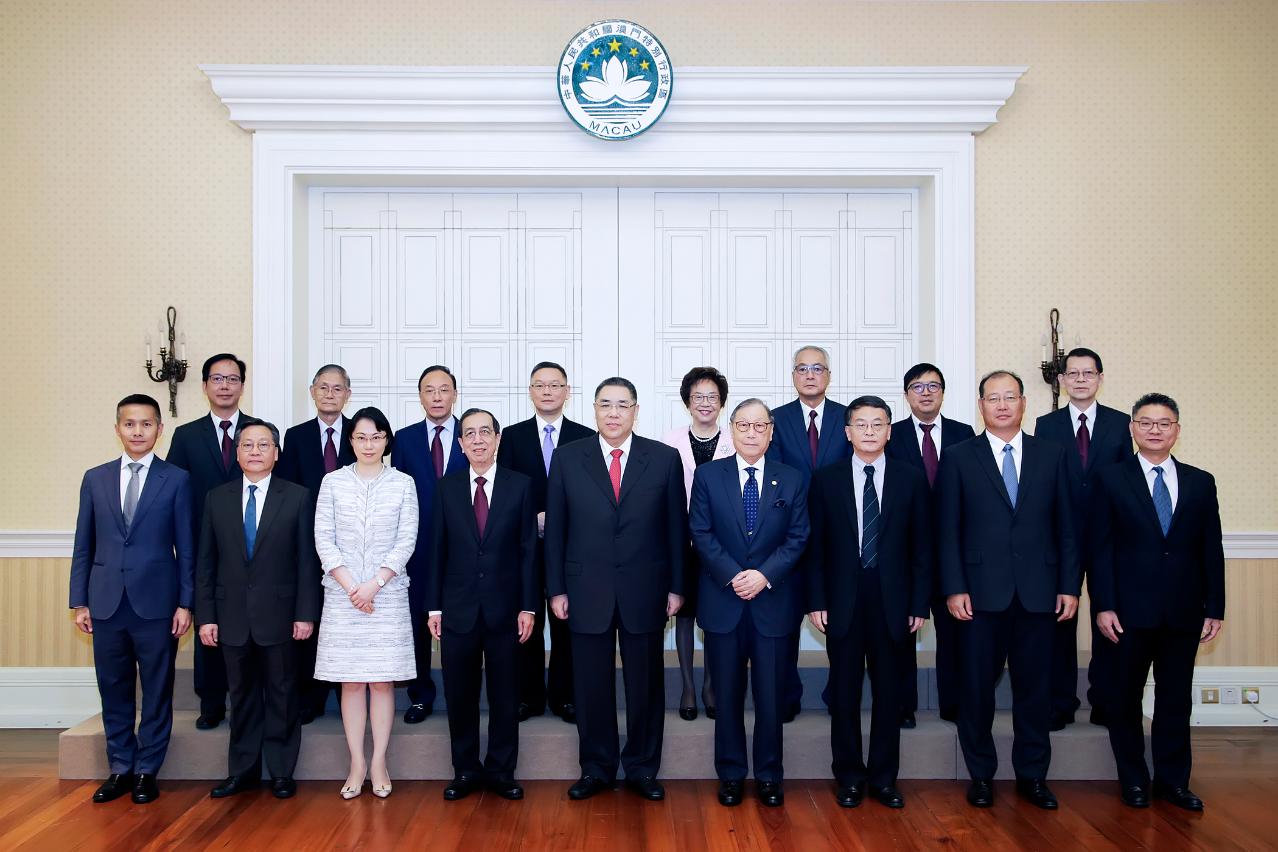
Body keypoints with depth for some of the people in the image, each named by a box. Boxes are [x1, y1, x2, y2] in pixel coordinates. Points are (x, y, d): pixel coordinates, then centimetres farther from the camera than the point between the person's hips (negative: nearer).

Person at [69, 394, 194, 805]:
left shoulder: (177, 479, 0)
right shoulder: (95, 478, 8)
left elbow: (185, 547, -1)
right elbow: (83, 546, 10)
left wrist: (185, 603, -5)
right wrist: (79, 601, 5)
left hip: (156, 602, -2)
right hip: (107, 602, 3)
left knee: (157, 692, 6)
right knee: (114, 691, 11)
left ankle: (147, 771, 19)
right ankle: (120, 768, 25)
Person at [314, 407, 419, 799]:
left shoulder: (403, 484, 3)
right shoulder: (333, 482, 4)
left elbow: (406, 540, -2)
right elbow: (323, 538, 0)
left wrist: (374, 584, -10)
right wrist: (350, 586, -10)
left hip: (388, 594, 0)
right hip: (342, 593, 1)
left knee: (383, 679, 2)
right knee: (350, 681, 4)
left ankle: (379, 761, 11)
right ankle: (357, 763, 12)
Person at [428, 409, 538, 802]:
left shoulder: (520, 486, 0)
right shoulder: (447, 487, 4)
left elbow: (528, 549, -1)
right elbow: (438, 550, 5)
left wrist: (528, 606, -5)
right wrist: (434, 606, 1)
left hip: (504, 608, -1)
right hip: (458, 608, 1)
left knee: (505, 694, 8)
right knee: (459, 694, 8)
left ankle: (501, 770, 21)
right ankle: (465, 770, 23)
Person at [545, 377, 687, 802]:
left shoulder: (664, 458, 0)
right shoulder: (568, 458, 2)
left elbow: (676, 527, 2)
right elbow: (554, 529, 3)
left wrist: (676, 587, 0)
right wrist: (556, 588, 0)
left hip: (645, 592, 0)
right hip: (586, 592, 0)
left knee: (646, 684, 10)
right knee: (591, 685, 9)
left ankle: (642, 769, 25)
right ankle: (596, 769, 25)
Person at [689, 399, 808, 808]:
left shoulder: (792, 480, 5)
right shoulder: (708, 475, 3)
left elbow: (797, 538, 0)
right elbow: (701, 533, -3)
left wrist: (764, 575, -13)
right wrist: (733, 576, -14)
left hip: (773, 602, 1)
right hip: (723, 602, 0)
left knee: (770, 694, 6)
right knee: (728, 693, 8)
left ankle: (769, 776, 21)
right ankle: (731, 774, 22)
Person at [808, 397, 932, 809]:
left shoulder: (911, 479, 3)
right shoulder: (826, 480, 2)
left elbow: (922, 545, 3)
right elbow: (816, 546, 2)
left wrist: (920, 603, -1)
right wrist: (816, 600, -4)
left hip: (892, 601, 1)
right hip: (842, 601, 0)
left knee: (889, 691, 9)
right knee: (845, 691, 7)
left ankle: (884, 777, 22)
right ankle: (849, 776, 21)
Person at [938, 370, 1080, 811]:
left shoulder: (1051, 455, 8)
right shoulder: (959, 458, 2)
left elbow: (1065, 526, 7)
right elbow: (949, 530, 0)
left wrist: (1070, 585, 1)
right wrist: (954, 588, -7)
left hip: (1038, 591, 2)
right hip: (982, 591, -1)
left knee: (1035, 686, 9)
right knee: (977, 686, 6)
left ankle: (1032, 775, 24)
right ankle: (980, 774, 20)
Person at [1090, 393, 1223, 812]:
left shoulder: (1201, 482, 8)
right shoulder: (1110, 479, 0)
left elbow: (1211, 551, 7)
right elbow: (1100, 548, -3)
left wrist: (1214, 609, 2)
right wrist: (1103, 606, -9)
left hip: (1184, 612, 2)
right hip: (1131, 609, -2)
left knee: (1176, 698, 10)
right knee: (1126, 697, 8)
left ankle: (1173, 780, 24)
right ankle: (1134, 780, 23)